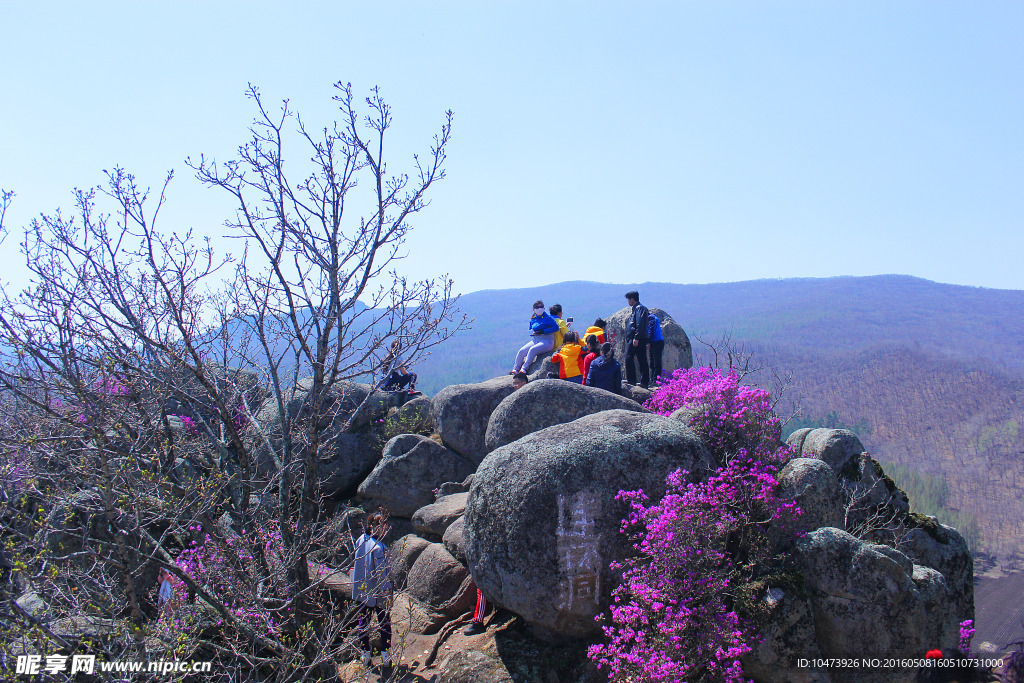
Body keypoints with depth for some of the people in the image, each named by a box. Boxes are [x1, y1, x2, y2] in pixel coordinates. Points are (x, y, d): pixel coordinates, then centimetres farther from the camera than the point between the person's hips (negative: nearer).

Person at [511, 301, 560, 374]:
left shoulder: (548, 318, -3)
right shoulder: (533, 319, 15)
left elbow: (556, 327, -13)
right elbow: (530, 331, 23)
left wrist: (543, 331, -16)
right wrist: (532, 332, -3)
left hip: (547, 341, -6)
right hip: (535, 340, 6)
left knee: (532, 349, -31)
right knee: (522, 351, -14)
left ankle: (524, 368, -31)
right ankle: (516, 369, -8)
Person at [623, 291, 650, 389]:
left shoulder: (639, 308, -8)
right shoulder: (636, 308, 23)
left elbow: (640, 324, -19)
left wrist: (636, 338, -23)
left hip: (636, 339, -10)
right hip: (642, 340, 10)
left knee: (629, 358, -9)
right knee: (642, 360, 7)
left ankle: (631, 379, -10)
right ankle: (645, 382, 8)